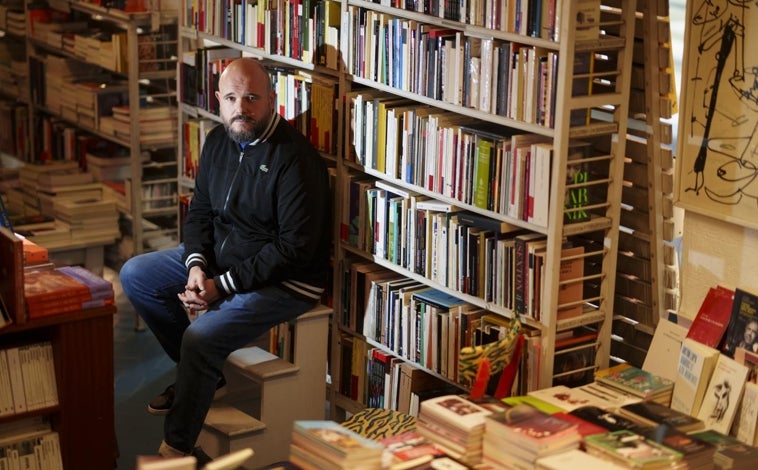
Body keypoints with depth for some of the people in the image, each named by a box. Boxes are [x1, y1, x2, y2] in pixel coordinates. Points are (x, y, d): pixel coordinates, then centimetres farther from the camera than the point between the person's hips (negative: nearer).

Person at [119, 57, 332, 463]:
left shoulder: (295, 157, -23)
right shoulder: (219, 141, 2)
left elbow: (296, 247, -24)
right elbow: (200, 211, 10)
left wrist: (222, 285, -22)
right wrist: (196, 266, -10)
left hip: (285, 280, -9)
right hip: (220, 258, 9)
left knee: (202, 336, -27)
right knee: (135, 275, 8)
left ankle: (178, 448, -10)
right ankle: (199, 371, 16)